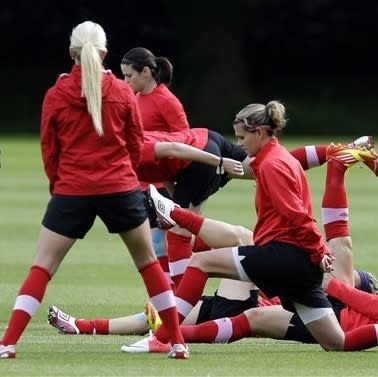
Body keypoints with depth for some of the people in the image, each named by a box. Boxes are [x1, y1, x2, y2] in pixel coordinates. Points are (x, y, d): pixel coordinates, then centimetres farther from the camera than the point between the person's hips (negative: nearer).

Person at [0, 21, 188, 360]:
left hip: (71, 192, -1)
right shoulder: (122, 92, -2)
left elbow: (49, 150, 4)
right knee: (148, 262, 14)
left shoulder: (55, 96, -3)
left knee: (42, 268, 3)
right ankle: (178, 342, 13)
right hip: (120, 189, 1)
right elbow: (136, 144, 6)